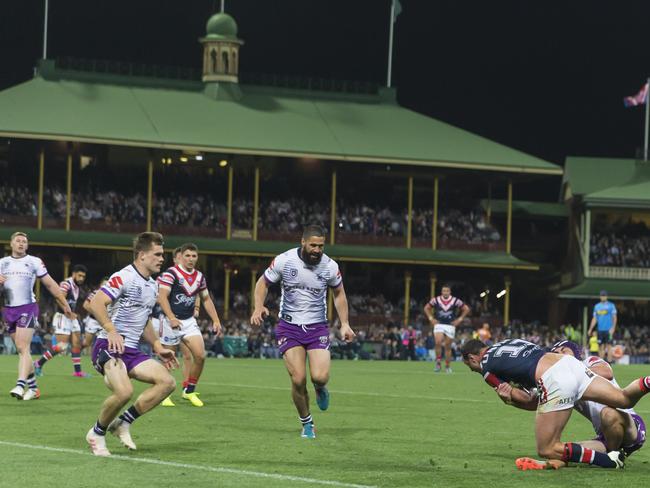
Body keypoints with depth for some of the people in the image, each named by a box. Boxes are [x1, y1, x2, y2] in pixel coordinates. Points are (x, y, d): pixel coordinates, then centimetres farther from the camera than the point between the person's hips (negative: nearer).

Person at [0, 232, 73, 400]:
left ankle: (20, 385, -29)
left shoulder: (34, 262, 4)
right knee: (21, 350, 8)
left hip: (28, 308, -4)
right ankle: (33, 388, 15)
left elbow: (50, 284, 8)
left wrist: (65, 305, 9)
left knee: (23, 348, -17)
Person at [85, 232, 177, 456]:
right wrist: (111, 331, -33)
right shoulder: (124, 277, -12)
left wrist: (158, 347, 25)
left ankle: (123, 423, 1)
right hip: (109, 346, -9)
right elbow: (96, 303, -23)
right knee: (124, 391, -31)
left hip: (132, 350, 9)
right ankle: (97, 433, -4)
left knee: (167, 382, -8)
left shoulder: (152, 286, 18)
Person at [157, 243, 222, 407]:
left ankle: (189, 390, 8)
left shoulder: (199, 276, 10)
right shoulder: (170, 273, -11)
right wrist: (172, 318, -30)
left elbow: (206, 299, 19)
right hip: (171, 321, -5)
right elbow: (162, 297, -19)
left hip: (189, 321, 5)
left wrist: (216, 320, 10)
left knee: (200, 355, -8)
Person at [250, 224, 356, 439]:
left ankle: (320, 389, 22)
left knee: (320, 377, -18)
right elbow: (263, 283, 5)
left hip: (318, 327, 1)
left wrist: (344, 324, 4)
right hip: (289, 326, -1)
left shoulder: (330, 266, -5)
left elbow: (339, 294, 13)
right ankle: (307, 424, 11)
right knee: (298, 380, -13)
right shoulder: (284, 260, -10)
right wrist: (258, 307, -13)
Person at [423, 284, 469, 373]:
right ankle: (438, 362, -10)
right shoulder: (436, 300, -2)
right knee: (438, 342, -22)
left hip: (450, 326, 0)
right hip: (439, 325, 0)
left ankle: (447, 366, 17)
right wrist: (431, 318, 4)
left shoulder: (455, 301, -5)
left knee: (448, 346, 5)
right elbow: (426, 308, 13)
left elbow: (466, 309, 6)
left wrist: (459, 319, 0)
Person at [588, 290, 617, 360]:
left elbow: (614, 317, -3)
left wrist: (613, 328, -14)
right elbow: (594, 319, 16)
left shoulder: (611, 305, 1)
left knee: (608, 346, -9)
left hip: (608, 330, -4)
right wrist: (590, 329, 11)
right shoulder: (597, 306, 13)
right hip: (600, 330, 4)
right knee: (601, 347, 5)